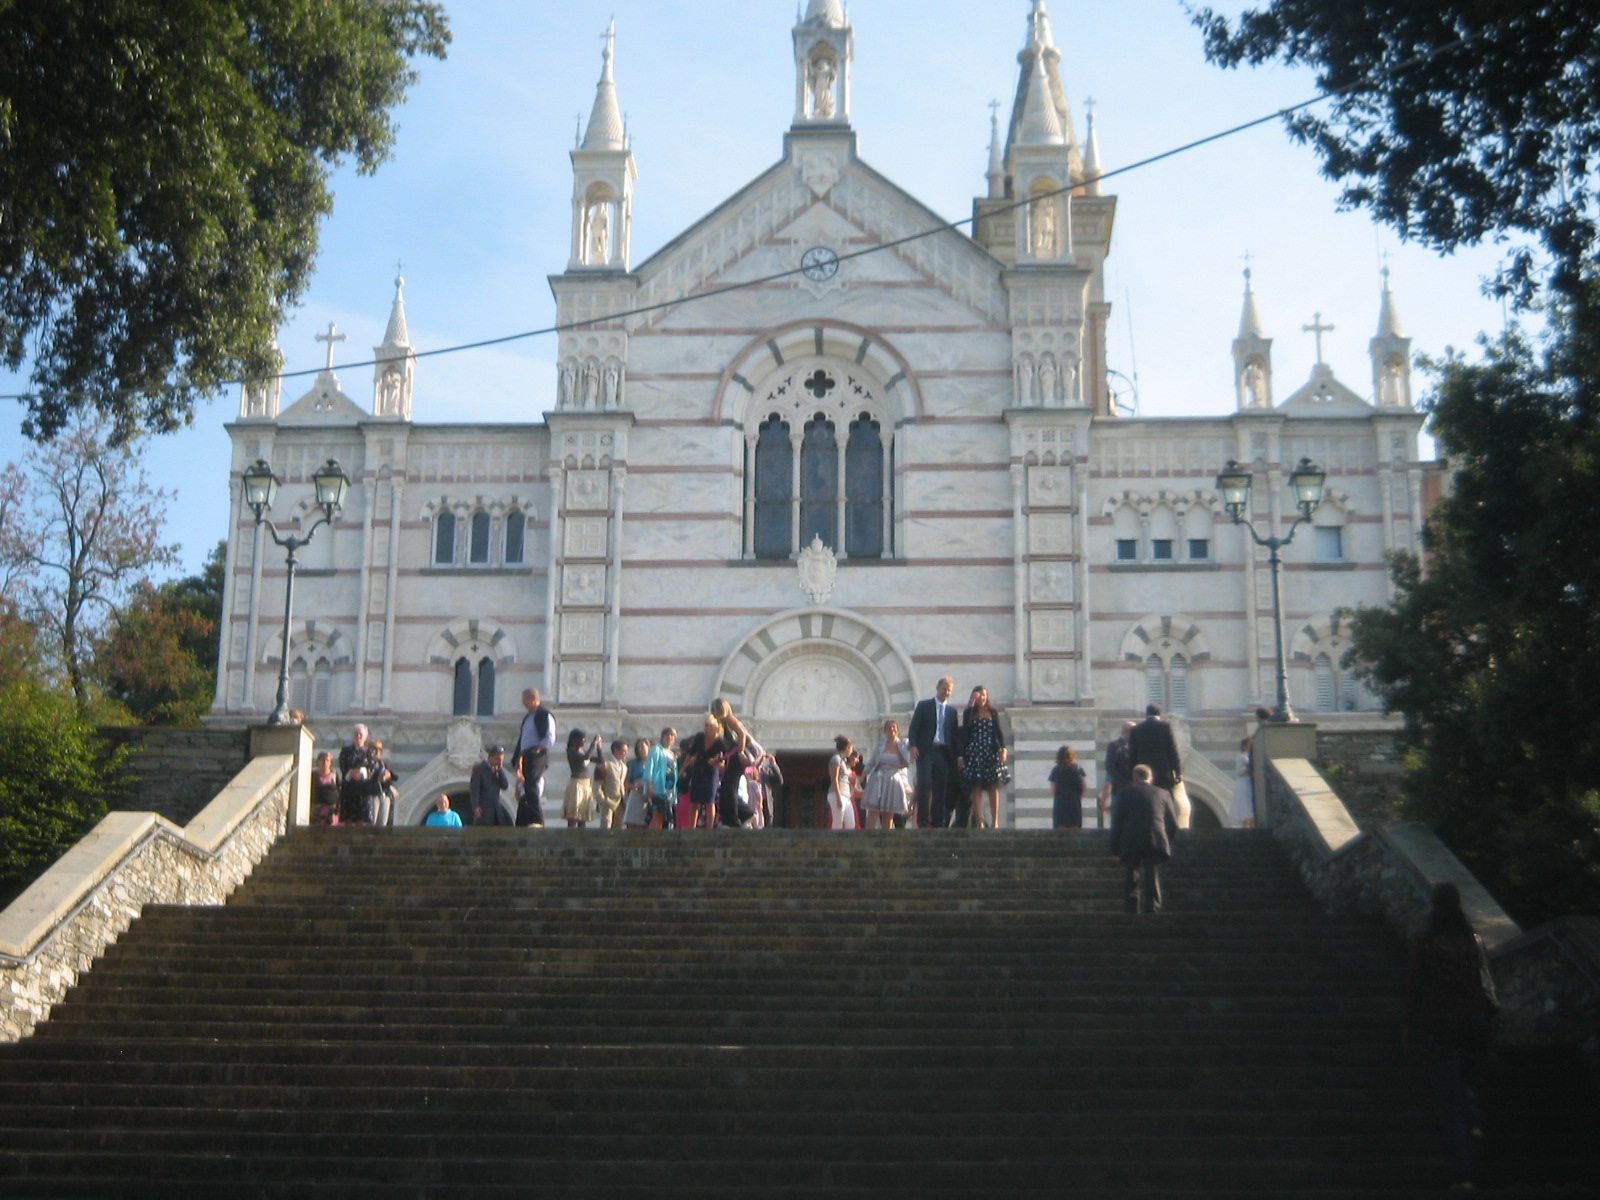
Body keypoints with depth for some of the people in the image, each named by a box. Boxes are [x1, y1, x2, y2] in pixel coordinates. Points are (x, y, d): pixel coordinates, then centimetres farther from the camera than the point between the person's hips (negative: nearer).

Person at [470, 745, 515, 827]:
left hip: (496, 807, 5)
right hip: (483, 807, -5)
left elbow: (506, 787, 1)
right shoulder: (479, 769, -3)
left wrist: (500, 770, -6)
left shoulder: (498, 770, 12)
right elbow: (474, 789, -7)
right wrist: (476, 807, -16)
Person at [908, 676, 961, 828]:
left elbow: (954, 733, 16)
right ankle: (923, 821, -11)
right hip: (926, 751, -3)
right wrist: (913, 746, -10)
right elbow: (913, 727, 1)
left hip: (943, 752, 3)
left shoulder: (952, 710, 17)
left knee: (940, 788, -1)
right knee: (924, 785, -11)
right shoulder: (924, 705, 8)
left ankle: (937, 822, 1)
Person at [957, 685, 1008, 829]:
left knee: (993, 788, -1)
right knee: (976, 788, -3)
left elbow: (999, 731, 5)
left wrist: (1003, 748, -9)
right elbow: (964, 734, 4)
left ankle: (995, 822, -1)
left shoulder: (993, 712, 11)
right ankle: (979, 823, -4)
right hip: (974, 752, -1)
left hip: (991, 752, 1)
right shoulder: (969, 713, 8)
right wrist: (961, 755, -3)